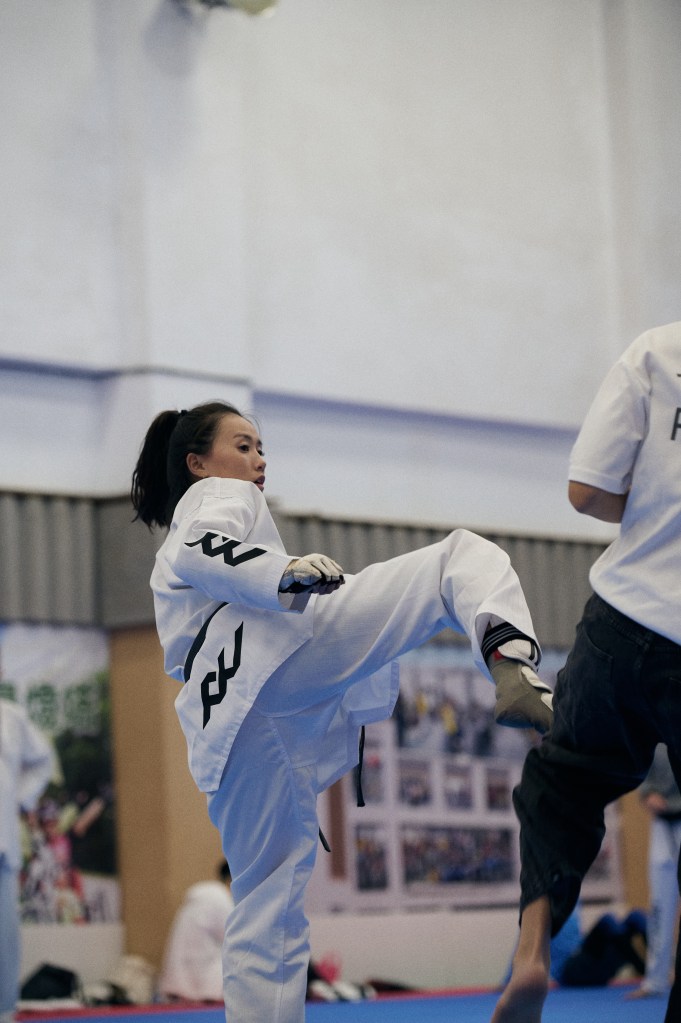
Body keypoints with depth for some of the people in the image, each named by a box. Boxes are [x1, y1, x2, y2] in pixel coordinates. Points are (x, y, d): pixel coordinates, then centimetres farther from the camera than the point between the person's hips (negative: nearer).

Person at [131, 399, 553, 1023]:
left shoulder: (166, 572, 43)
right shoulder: (220, 497, 18)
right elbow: (204, 552, -7)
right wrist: (284, 572, -26)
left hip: (223, 723, 7)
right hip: (280, 652, -7)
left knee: (266, 901, 10)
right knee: (463, 557, -3)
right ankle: (511, 664, -36)